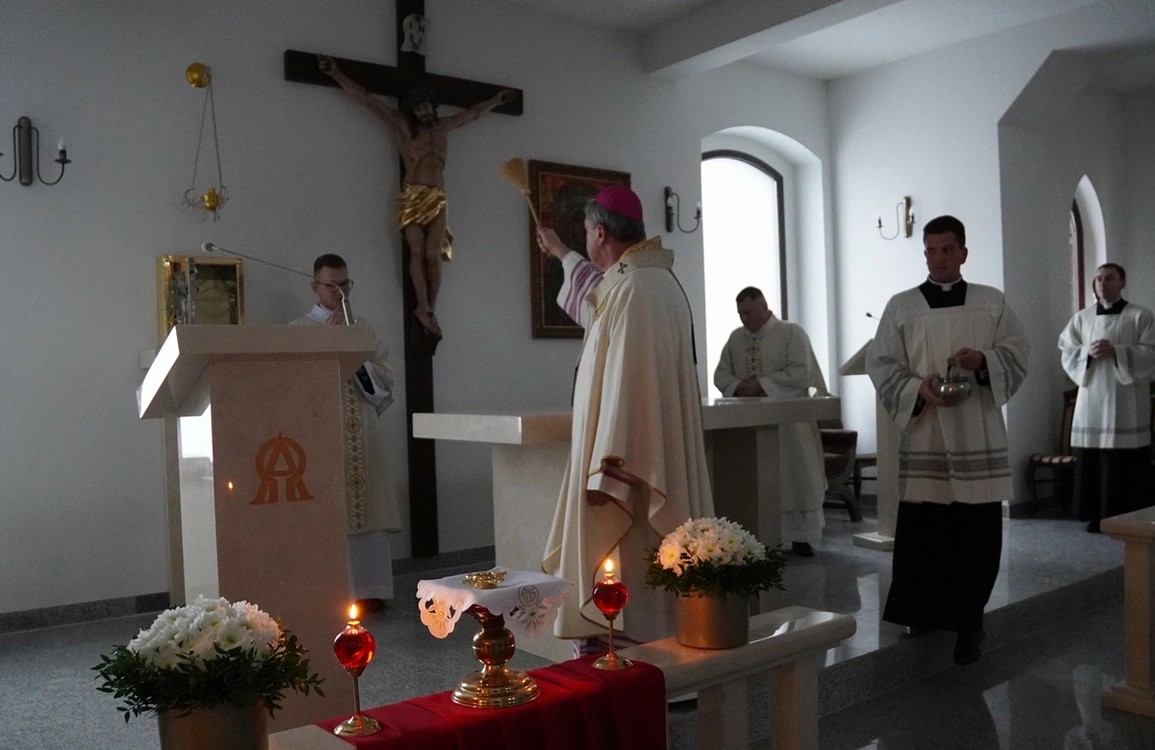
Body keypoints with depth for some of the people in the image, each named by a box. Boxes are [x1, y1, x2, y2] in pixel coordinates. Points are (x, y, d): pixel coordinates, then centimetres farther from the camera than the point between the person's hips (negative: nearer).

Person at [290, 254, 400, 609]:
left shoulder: (364, 328, 14)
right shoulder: (298, 330, 3)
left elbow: (386, 380, 10)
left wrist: (360, 365, -9)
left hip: (362, 437, 4)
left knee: (367, 511, 4)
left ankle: (369, 589, 11)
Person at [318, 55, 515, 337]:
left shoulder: (444, 126, 19)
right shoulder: (402, 126, 8)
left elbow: (473, 112, 35)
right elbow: (366, 99, 5)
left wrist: (496, 99, 45)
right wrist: (336, 73, 1)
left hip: (438, 200, 3)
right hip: (412, 197, -3)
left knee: (433, 255, -10)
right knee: (417, 252, -16)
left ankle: (430, 310, -10)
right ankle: (424, 308, -22)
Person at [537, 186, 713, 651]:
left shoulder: (635, 290, -19)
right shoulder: (653, 279, 13)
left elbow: (627, 386, -25)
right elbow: (598, 299, 36)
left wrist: (604, 470, -24)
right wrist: (561, 254, 50)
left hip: (629, 459, -10)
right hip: (657, 462, 10)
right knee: (646, 573, 16)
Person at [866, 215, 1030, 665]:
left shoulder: (993, 303, 10)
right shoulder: (901, 306, 6)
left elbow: (1019, 353, 7)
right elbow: (881, 365, 1)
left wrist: (983, 359, -13)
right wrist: (918, 389, -16)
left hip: (978, 436, 1)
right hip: (924, 436, 0)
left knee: (978, 535, 1)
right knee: (921, 534, 1)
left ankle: (967, 623, 13)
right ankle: (927, 612, 19)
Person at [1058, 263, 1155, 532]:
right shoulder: (1081, 318, 11)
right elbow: (1067, 353, 9)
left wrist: (1116, 351, -17)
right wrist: (1087, 352, -11)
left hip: (1127, 401, -3)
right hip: (1093, 399, 3)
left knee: (1127, 464, -3)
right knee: (1092, 461, 1)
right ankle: (1097, 515, 11)